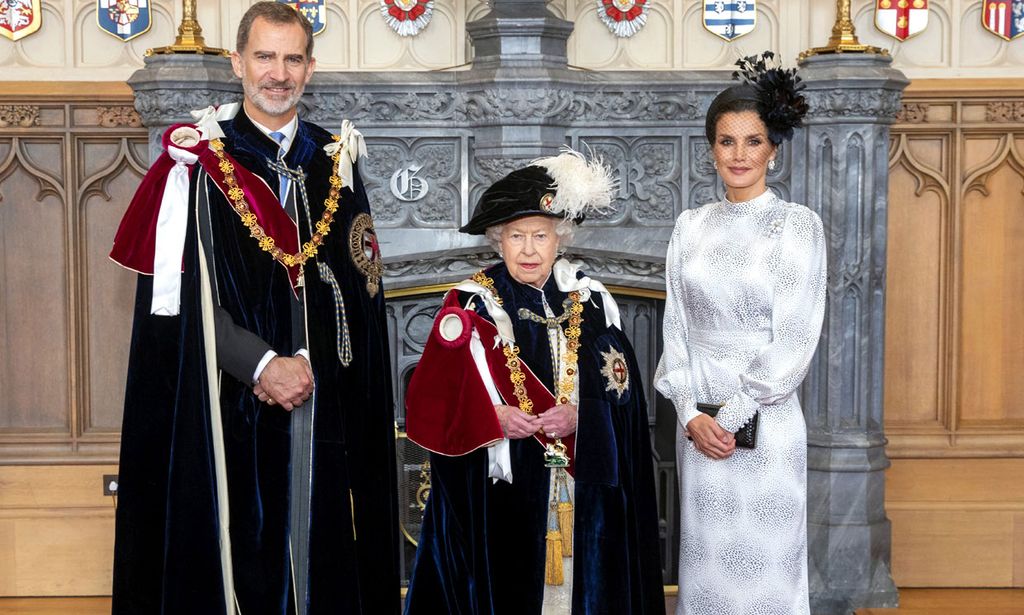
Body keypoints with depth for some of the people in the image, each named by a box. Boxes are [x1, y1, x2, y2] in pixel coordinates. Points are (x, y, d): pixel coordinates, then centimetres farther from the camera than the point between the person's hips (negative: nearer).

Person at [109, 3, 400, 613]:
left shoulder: (336, 162, 11)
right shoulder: (199, 162, 0)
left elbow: (360, 286, 9)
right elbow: (175, 297, -6)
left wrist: (308, 362, -5)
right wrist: (262, 364, -14)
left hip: (327, 401, 3)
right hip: (229, 409, -3)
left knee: (321, 547, 5)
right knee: (238, 546, -1)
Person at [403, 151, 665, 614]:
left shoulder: (590, 304, 6)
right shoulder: (472, 306, 0)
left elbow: (621, 393, 2)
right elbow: (434, 399, -5)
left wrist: (579, 418, -16)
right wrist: (494, 418, -21)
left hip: (583, 493, 2)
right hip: (497, 492, -2)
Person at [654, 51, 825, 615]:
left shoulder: (798, 225, -5)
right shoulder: (691, 227, 7)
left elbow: (795, 340, -10)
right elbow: (676, 328, 5)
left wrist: (732, 416, -13)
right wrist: (692, 414, -8)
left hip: (766, 422, -4)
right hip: (697, 424, 4)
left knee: (762, 567, 3)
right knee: (705, 565, 10)